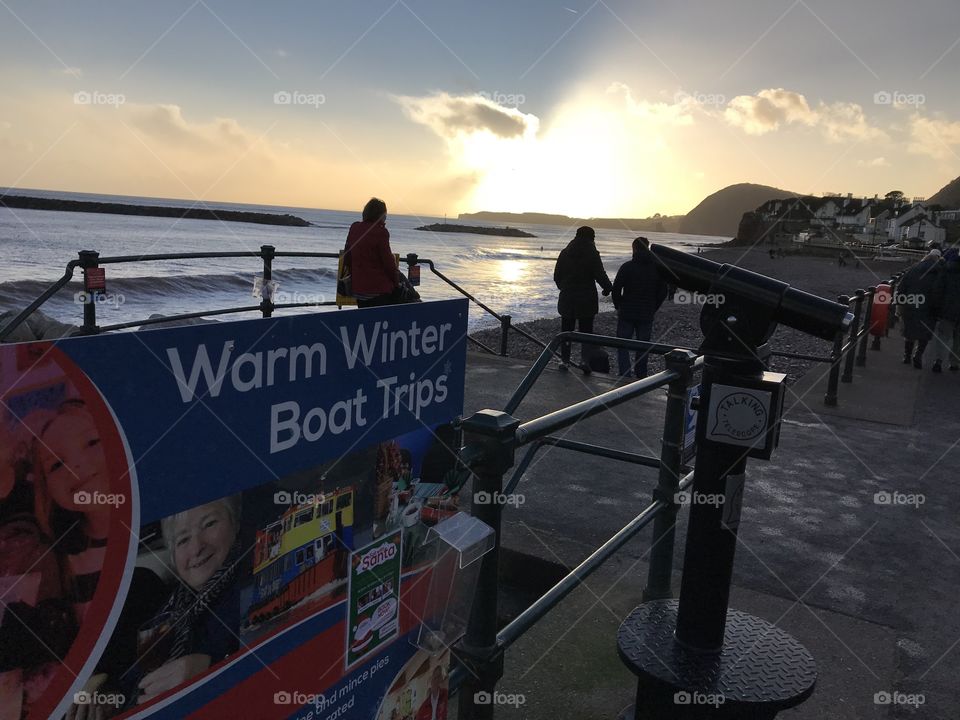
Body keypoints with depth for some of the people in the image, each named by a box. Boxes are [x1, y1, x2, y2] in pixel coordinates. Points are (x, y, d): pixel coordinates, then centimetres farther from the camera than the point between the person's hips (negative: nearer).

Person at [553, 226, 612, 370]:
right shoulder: (592, 255, -9)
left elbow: (557, 276, 8)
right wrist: (608, 288, 7)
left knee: (566, 330, 10)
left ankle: (564, 360, 8)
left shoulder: (564, 253, 3)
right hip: (586, 300, -3)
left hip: (567, 299, 3)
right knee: (586, 331, 6)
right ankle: (585, 359, 2)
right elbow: (601, 276, -11)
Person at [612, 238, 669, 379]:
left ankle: (625, 375, -5)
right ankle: (641, 375, 19)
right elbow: (663, 291, 5)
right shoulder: (658, 267, 2)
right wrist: (653, 308, 13)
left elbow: (616, 288, -11)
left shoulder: (627, 266, -9)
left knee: (623, 345, 5)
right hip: (646, 315, 3)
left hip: (626, 314, -3)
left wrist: (619, 306, 3)